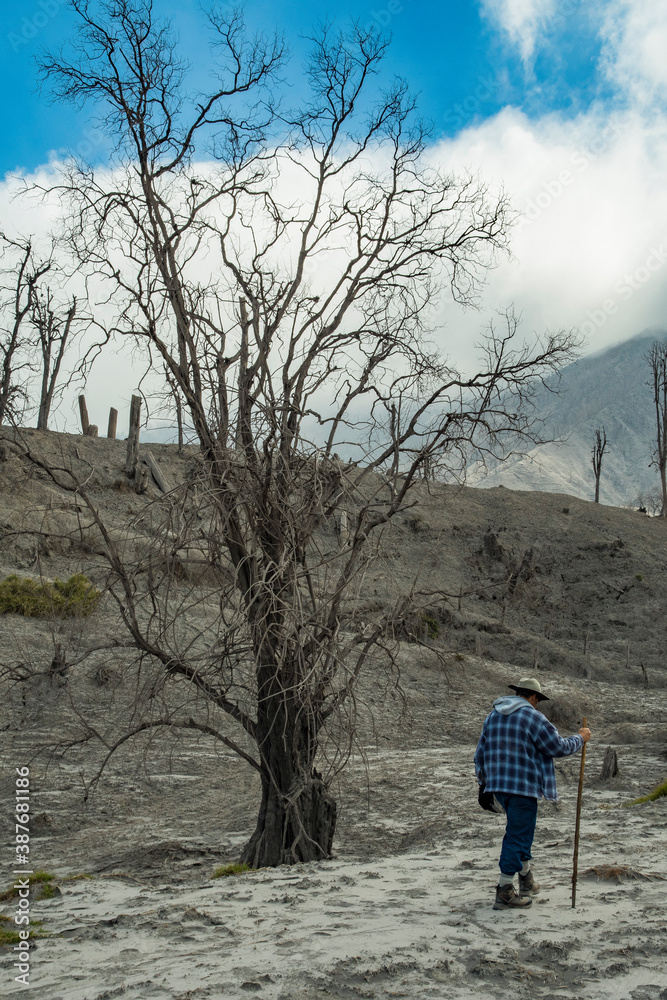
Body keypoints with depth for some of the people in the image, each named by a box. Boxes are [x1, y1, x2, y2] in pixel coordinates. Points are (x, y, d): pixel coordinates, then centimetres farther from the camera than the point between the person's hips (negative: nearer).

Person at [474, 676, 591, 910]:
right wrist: (580, 739, 13)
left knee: (519, 831, 22)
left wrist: (484, 784, 25)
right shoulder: (533, 717, -9)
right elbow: (559, 747, -5)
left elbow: (480, 754, 17)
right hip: (523, 786, -7)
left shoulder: (492, 716, 13)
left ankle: (526, 879, 28)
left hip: (497, 786, 7)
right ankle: (504, 892, 1)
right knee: (518, 836, -1)